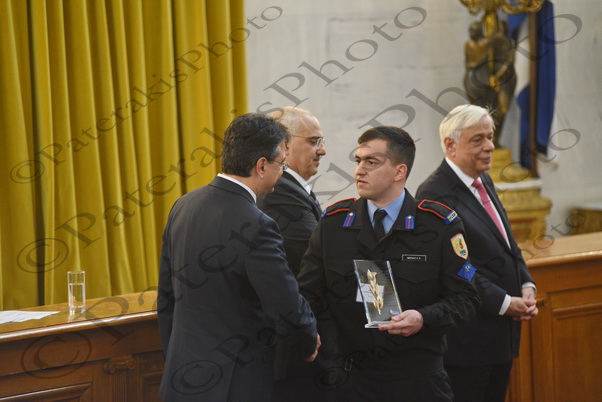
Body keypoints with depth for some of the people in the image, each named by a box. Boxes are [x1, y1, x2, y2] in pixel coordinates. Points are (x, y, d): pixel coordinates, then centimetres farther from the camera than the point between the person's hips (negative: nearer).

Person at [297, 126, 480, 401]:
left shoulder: (439, 225, -3)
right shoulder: (333, 223, 4)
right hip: (353, 377, 2)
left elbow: (463, 297, -1)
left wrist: (424, 318, -19)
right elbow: (310, 294, 3)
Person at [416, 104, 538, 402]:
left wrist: (526, 286, 3)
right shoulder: (435, 194, -16)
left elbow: (508, 245, 20)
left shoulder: (484, 183, 13)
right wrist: (505, 303, -18)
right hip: (466, 338, -9)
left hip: (502, 332, 9)